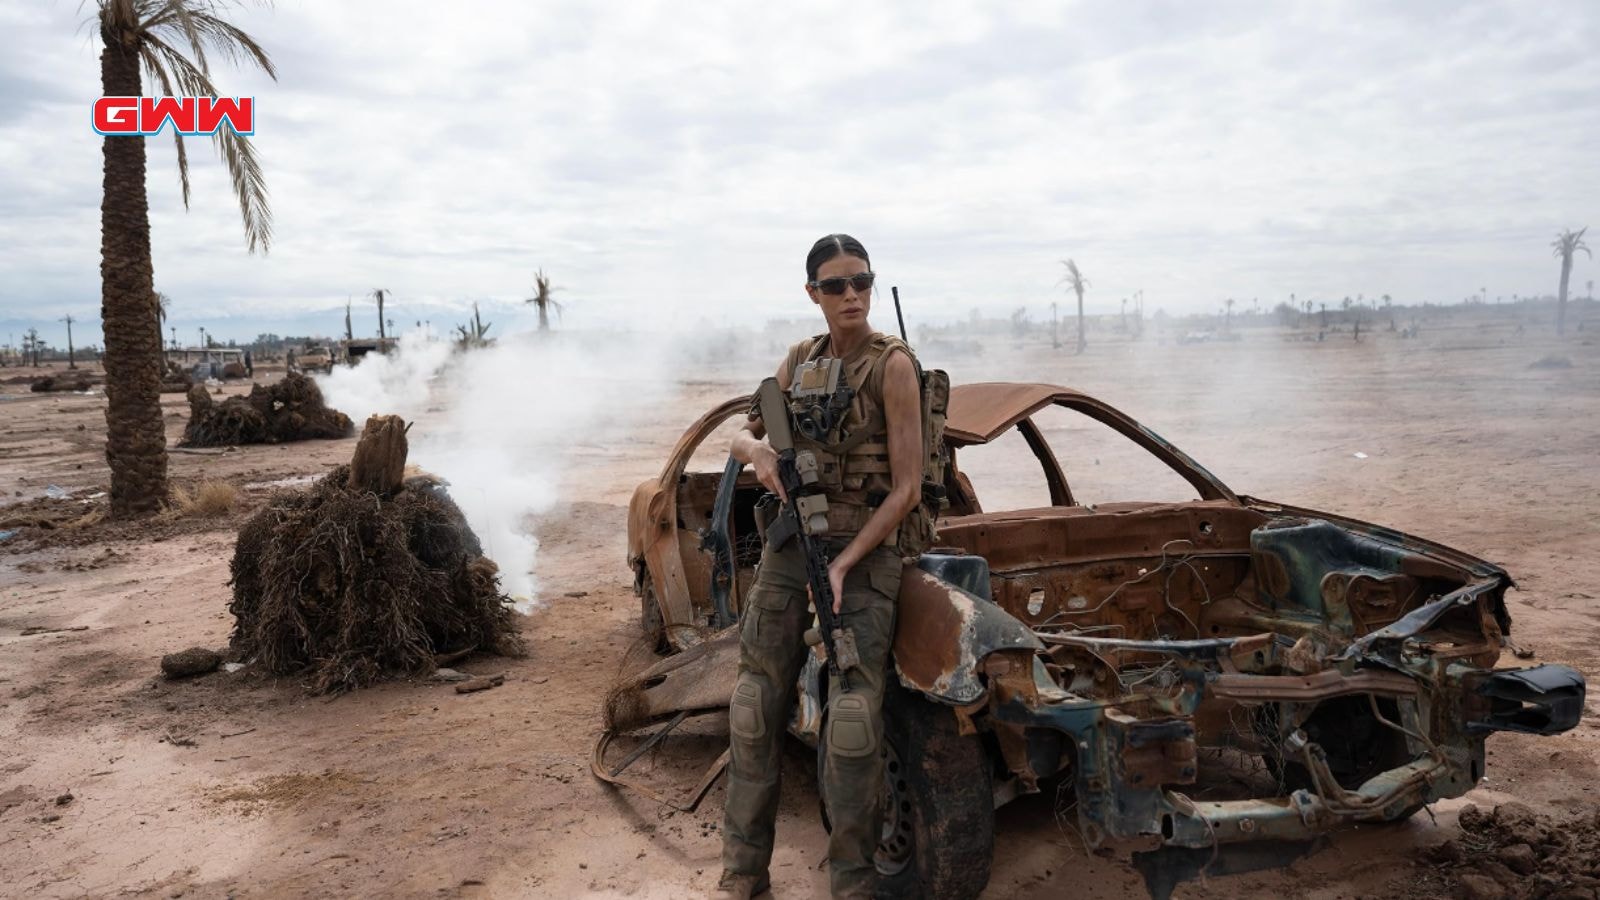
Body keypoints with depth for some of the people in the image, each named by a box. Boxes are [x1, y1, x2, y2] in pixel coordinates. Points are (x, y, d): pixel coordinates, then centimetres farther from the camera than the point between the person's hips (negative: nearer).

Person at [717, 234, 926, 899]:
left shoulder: (892, 364, -8)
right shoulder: (800, 360, 8)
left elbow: (907, 486, -12)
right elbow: (741, 435, 14)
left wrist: (844, 566, -18)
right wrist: (757, 451, -11)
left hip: (866, 551, -5)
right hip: (791, 540, 5)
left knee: (852, 720, -9)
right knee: (756, 706, 6)